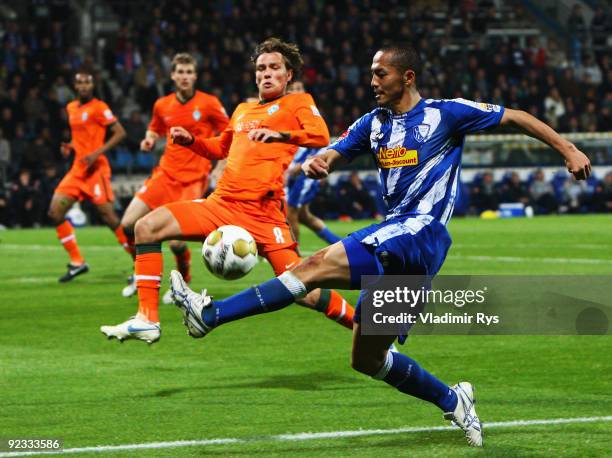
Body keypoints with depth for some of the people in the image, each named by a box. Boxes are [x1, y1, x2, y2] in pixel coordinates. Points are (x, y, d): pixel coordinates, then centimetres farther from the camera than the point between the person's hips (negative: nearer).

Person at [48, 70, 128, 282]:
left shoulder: (98, 108, -9)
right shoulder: (71, 108, 14)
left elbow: (120, 133, -13)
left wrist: (98, 152, -21)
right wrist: (70, 147, 7)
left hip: (96, 169, -8)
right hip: (77, 168, 8)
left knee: (109, 217, -11)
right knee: (55, 213, -1)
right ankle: (77, 262, 8)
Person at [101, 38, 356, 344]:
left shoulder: (298, 103, 6)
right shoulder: (243, 110, 24)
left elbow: (320, 136, -14)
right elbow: (221, 148, 38)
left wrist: (280, 135, -31)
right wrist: (191, 141, 19)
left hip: (264, 213, -6)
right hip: (222, 204, 6)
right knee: (148, 226, -10)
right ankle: (147, 320, -10)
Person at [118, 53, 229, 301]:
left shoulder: (208, 103, -6)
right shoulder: (162, 105, 6)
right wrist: (149, 140, 3)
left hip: (194, 179, -5)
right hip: (166, 174, 5)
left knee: (176, 243, -16)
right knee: (128, 224, -6)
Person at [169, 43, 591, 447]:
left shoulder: (445, 113, 0)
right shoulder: (374, 124, 17)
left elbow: (515, 117, 8)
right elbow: (332, 154, 11)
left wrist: (569, 151, 4)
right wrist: (315, 164, -14)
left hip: (421, 232, -8)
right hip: (395, 239, 9)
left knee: (319, 265, -24)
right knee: (368, 359, 10)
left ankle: (210, 314, -30)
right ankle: (452, 401, 26)